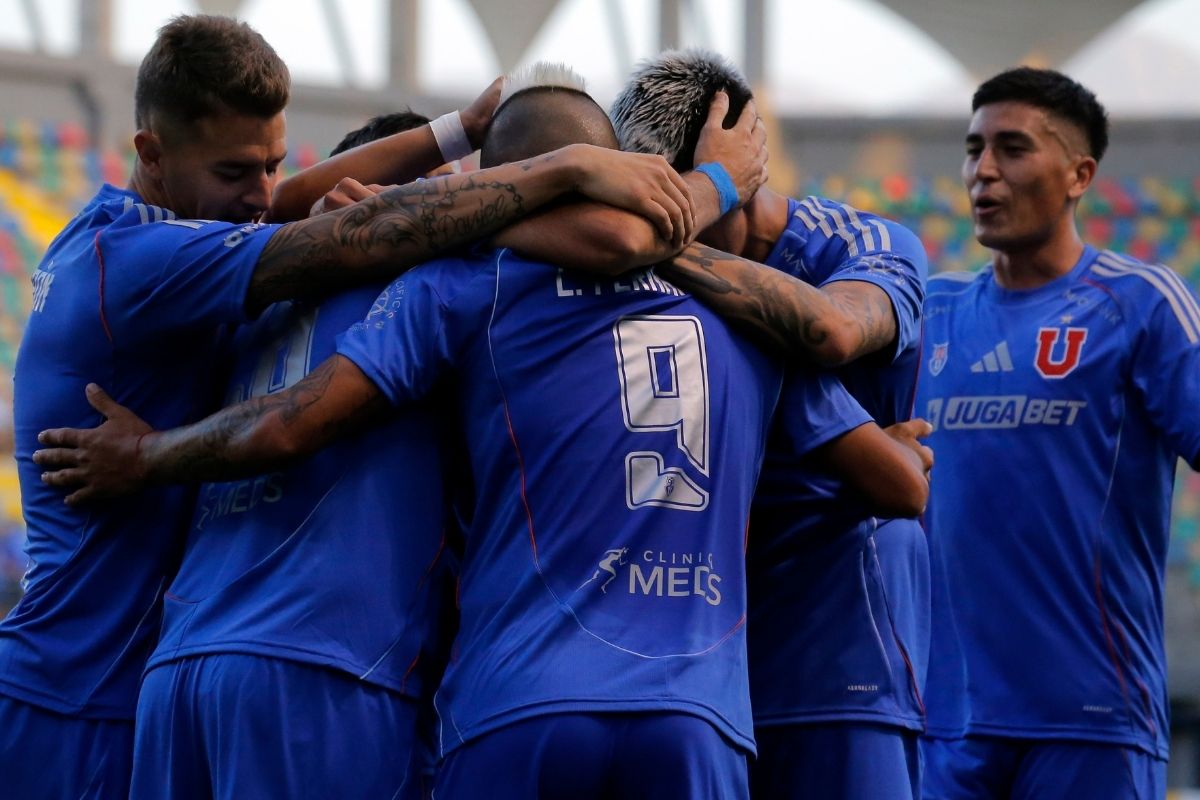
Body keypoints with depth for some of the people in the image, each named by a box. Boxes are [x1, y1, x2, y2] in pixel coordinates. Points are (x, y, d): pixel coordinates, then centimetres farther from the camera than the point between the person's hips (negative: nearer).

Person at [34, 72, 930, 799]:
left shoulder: (472, 280, 5)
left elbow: (290, 427, -2)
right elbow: (904, 486, 15)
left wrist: (143, 459, 16)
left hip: (520, 709, -2)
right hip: (698, 721, 2)